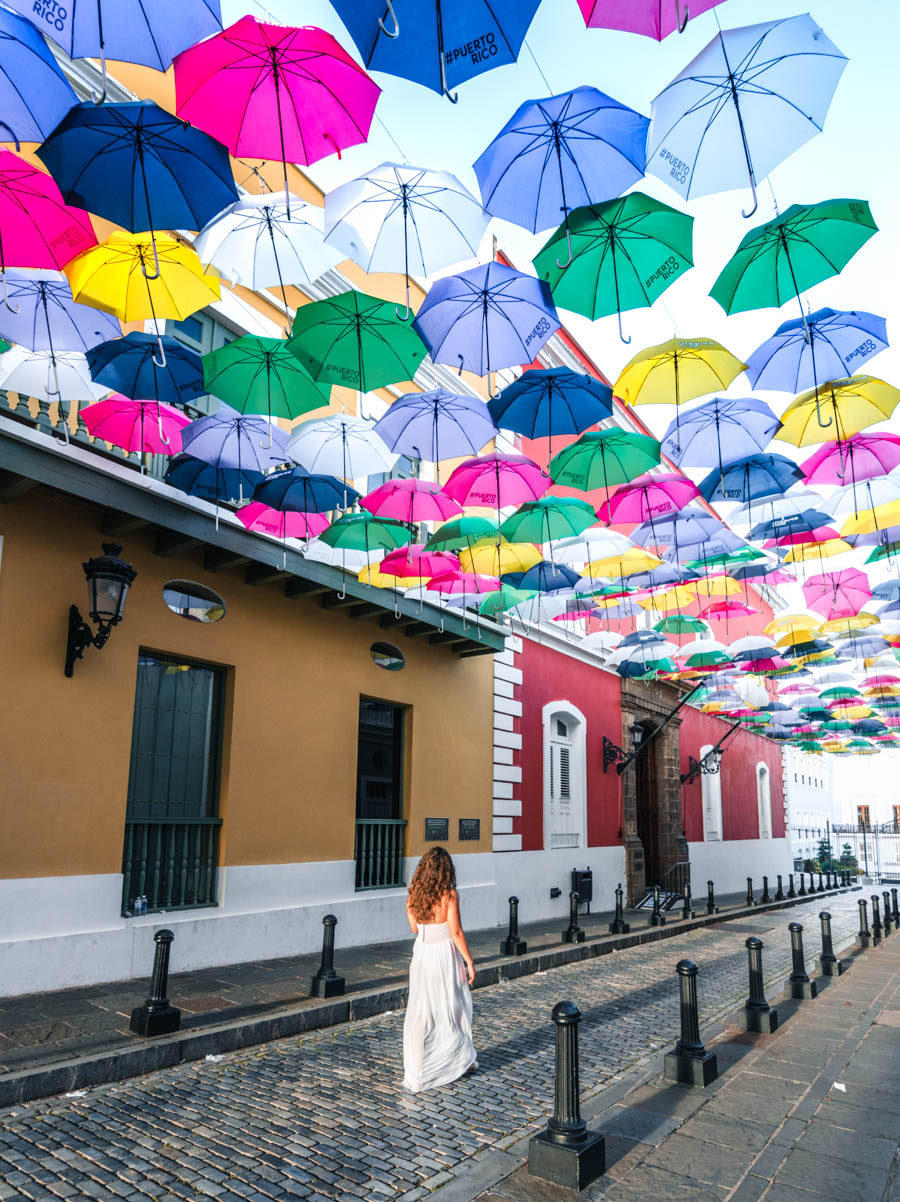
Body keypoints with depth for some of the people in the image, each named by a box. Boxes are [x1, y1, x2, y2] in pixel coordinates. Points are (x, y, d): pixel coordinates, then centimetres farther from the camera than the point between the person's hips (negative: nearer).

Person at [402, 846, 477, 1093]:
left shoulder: (414, 896, -3)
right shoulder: (449, 895, -16)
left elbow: (414, 929, 8)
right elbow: (455, 932, -15)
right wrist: (469, 961, -6)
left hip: (422, 954, 4)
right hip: (445, 955, -3)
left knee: (420, 1014, 9)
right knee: (454, 1007, 16)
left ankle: (415, 1076, 11)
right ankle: (462, 1059, 33)